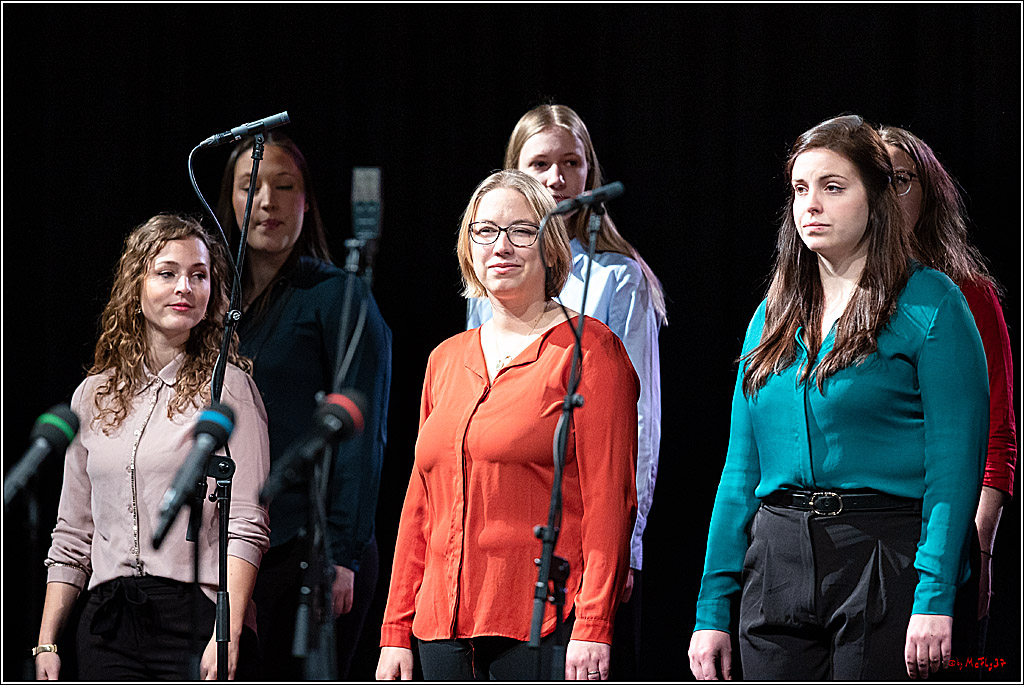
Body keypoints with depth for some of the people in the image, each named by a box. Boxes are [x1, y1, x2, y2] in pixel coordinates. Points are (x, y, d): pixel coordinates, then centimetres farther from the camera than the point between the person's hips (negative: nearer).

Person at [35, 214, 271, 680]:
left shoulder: (227, 387, 1)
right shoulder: (94, 397, 15)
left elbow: (246, 525, -7)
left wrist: (227, 636, -18)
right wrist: (46, 641, 12)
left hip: (197, 615, -4)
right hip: (108, 621, 4)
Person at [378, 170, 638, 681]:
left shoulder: (589, 349, -1)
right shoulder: (447, 360, 18)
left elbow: (610, 499, -8)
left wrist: (593, 628, -16)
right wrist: (396, 631, 13)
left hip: (546, 627, -6)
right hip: (444, 628, 6)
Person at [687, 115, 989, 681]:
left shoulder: (930, 304, -2)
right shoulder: (773, 316, 15)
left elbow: (955, 463, -10)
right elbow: (741, 469, 15)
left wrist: (935, 599, -18)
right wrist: (712, 608, 9)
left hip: (884, 564, -5)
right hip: (778, 565, 5)